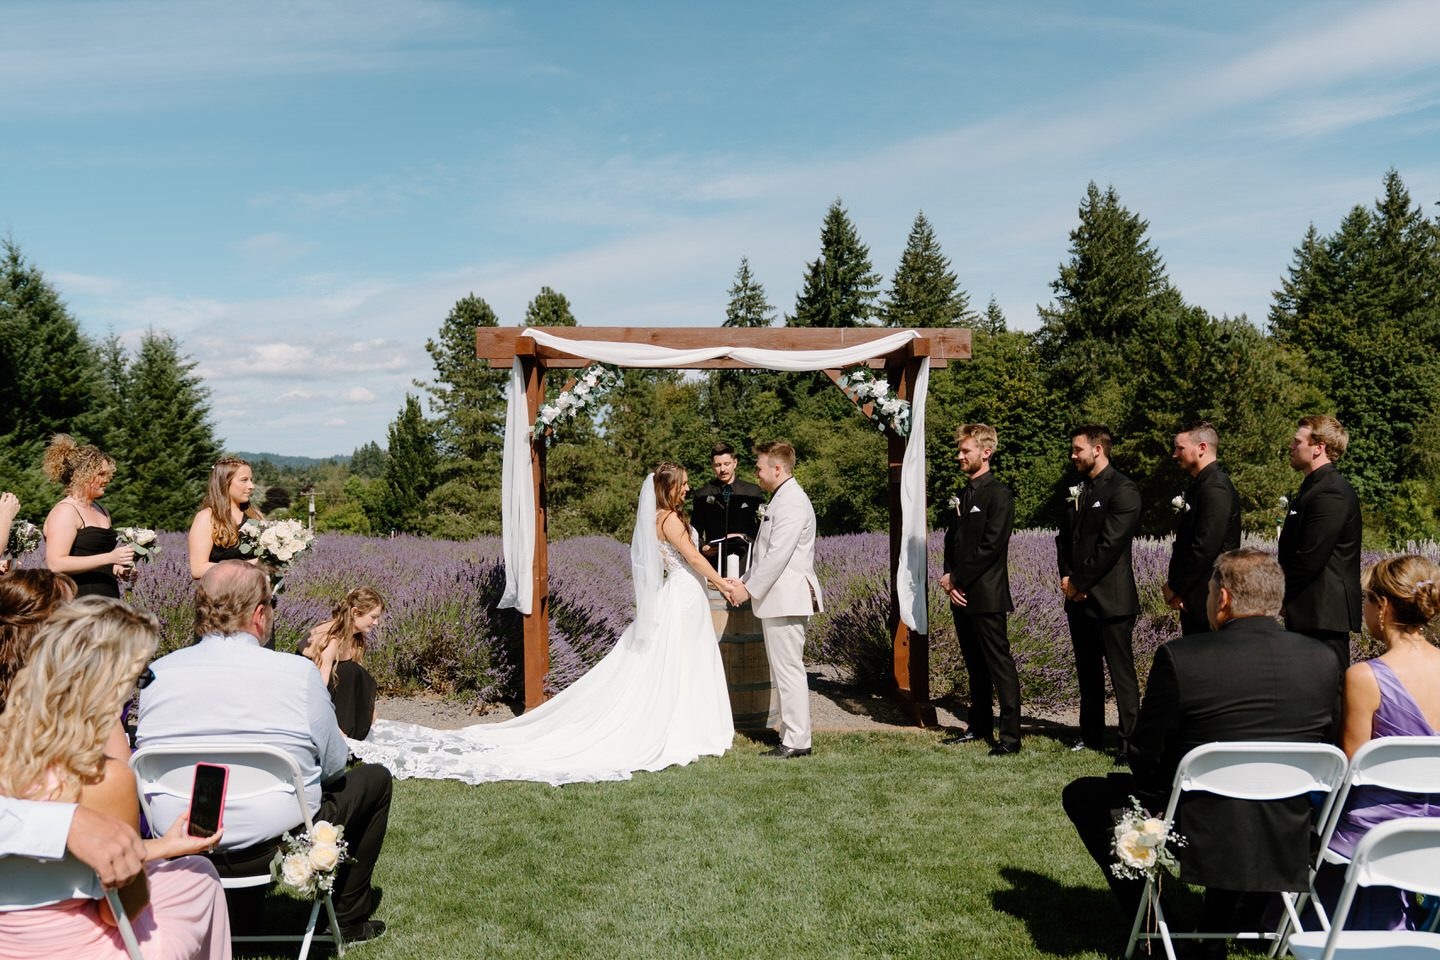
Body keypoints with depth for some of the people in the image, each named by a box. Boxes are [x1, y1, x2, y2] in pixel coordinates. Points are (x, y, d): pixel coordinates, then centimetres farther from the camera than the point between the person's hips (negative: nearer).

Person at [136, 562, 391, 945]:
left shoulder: (157, 673, -4)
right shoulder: (298, 673, -14)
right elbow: (333, 766, -3)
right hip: (277, 848, -5)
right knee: (375, 779, 19)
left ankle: (237, 903, 43)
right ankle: (349, 919, 30)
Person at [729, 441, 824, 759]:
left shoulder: (792, 502, -16)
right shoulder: (781, 499, 19)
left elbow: (778, 555, -22)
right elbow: (766, 552, 23)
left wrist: (750, 590, -15)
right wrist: (745, 580, 15)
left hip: (786, 599, -11)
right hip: (776, 599, 11)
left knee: (789, 669, -6)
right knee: (784, 670, 13)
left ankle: (797, 741, 0)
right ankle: (792, 736, 20)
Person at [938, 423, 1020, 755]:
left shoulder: (999, 495, -10)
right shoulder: (961, 496, 17)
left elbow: (990, 547, -16)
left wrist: (957, 578, -12)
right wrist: (948, 579, 1)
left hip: (987, 597, -8)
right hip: (961, 596, 8)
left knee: (999, 665, -5)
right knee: (975, 665, 15)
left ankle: (1010, 736, -2)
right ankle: (980, 726, 25)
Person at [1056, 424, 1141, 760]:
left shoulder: (1123, 491, -11)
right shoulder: (1076, 489, 15)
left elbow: (1110, 545, -16)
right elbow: (1065, 536, 17)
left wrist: (1079, 583, -12)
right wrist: (1066, 576, 2)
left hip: (1110, 597, -8)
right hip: (1079, 596, 8)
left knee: (1122, 673, -4)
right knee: (1087, 670, 16)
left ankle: (1130, 743, 2)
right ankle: (1091, 735, 26)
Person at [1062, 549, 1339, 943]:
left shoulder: (1179, 657, -18)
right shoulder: (1322, 658, -5)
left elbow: (1144, 760, -10)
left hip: (1199, 837, -4)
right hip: (1291, 845, 5)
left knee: (1082, 795, 18)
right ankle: (1218, 924, 36)